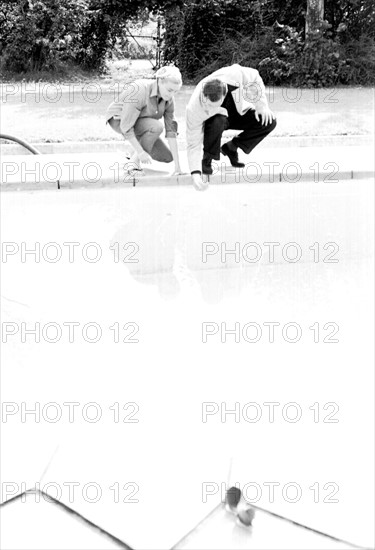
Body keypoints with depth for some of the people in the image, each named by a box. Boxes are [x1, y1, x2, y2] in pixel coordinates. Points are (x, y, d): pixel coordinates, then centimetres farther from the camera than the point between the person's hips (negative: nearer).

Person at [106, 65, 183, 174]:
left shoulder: (168, 99, -11)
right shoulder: (139, 91, -33)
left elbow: (171, 130, -12)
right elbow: (126, 126, -32)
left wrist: (177, 164, -17)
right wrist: (140, 152, -32)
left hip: (140, 122, 7)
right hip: (119, 121, -7)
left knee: (167, 157, -3)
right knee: (156, 127, -33)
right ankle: (134, 161, -17)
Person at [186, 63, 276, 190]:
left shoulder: (234, 74, -37)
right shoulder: (194, 108, -39)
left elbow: (254, 78, -12)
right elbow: (193, 144, -33)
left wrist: (262, 106, -15)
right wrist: (196, 173, -42)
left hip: (238, 112, 4)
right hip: (215, 118, -3)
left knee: (269, 122, -18)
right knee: (218, 121, -41)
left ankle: (230, 148, -1)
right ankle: (206, 161, -15)